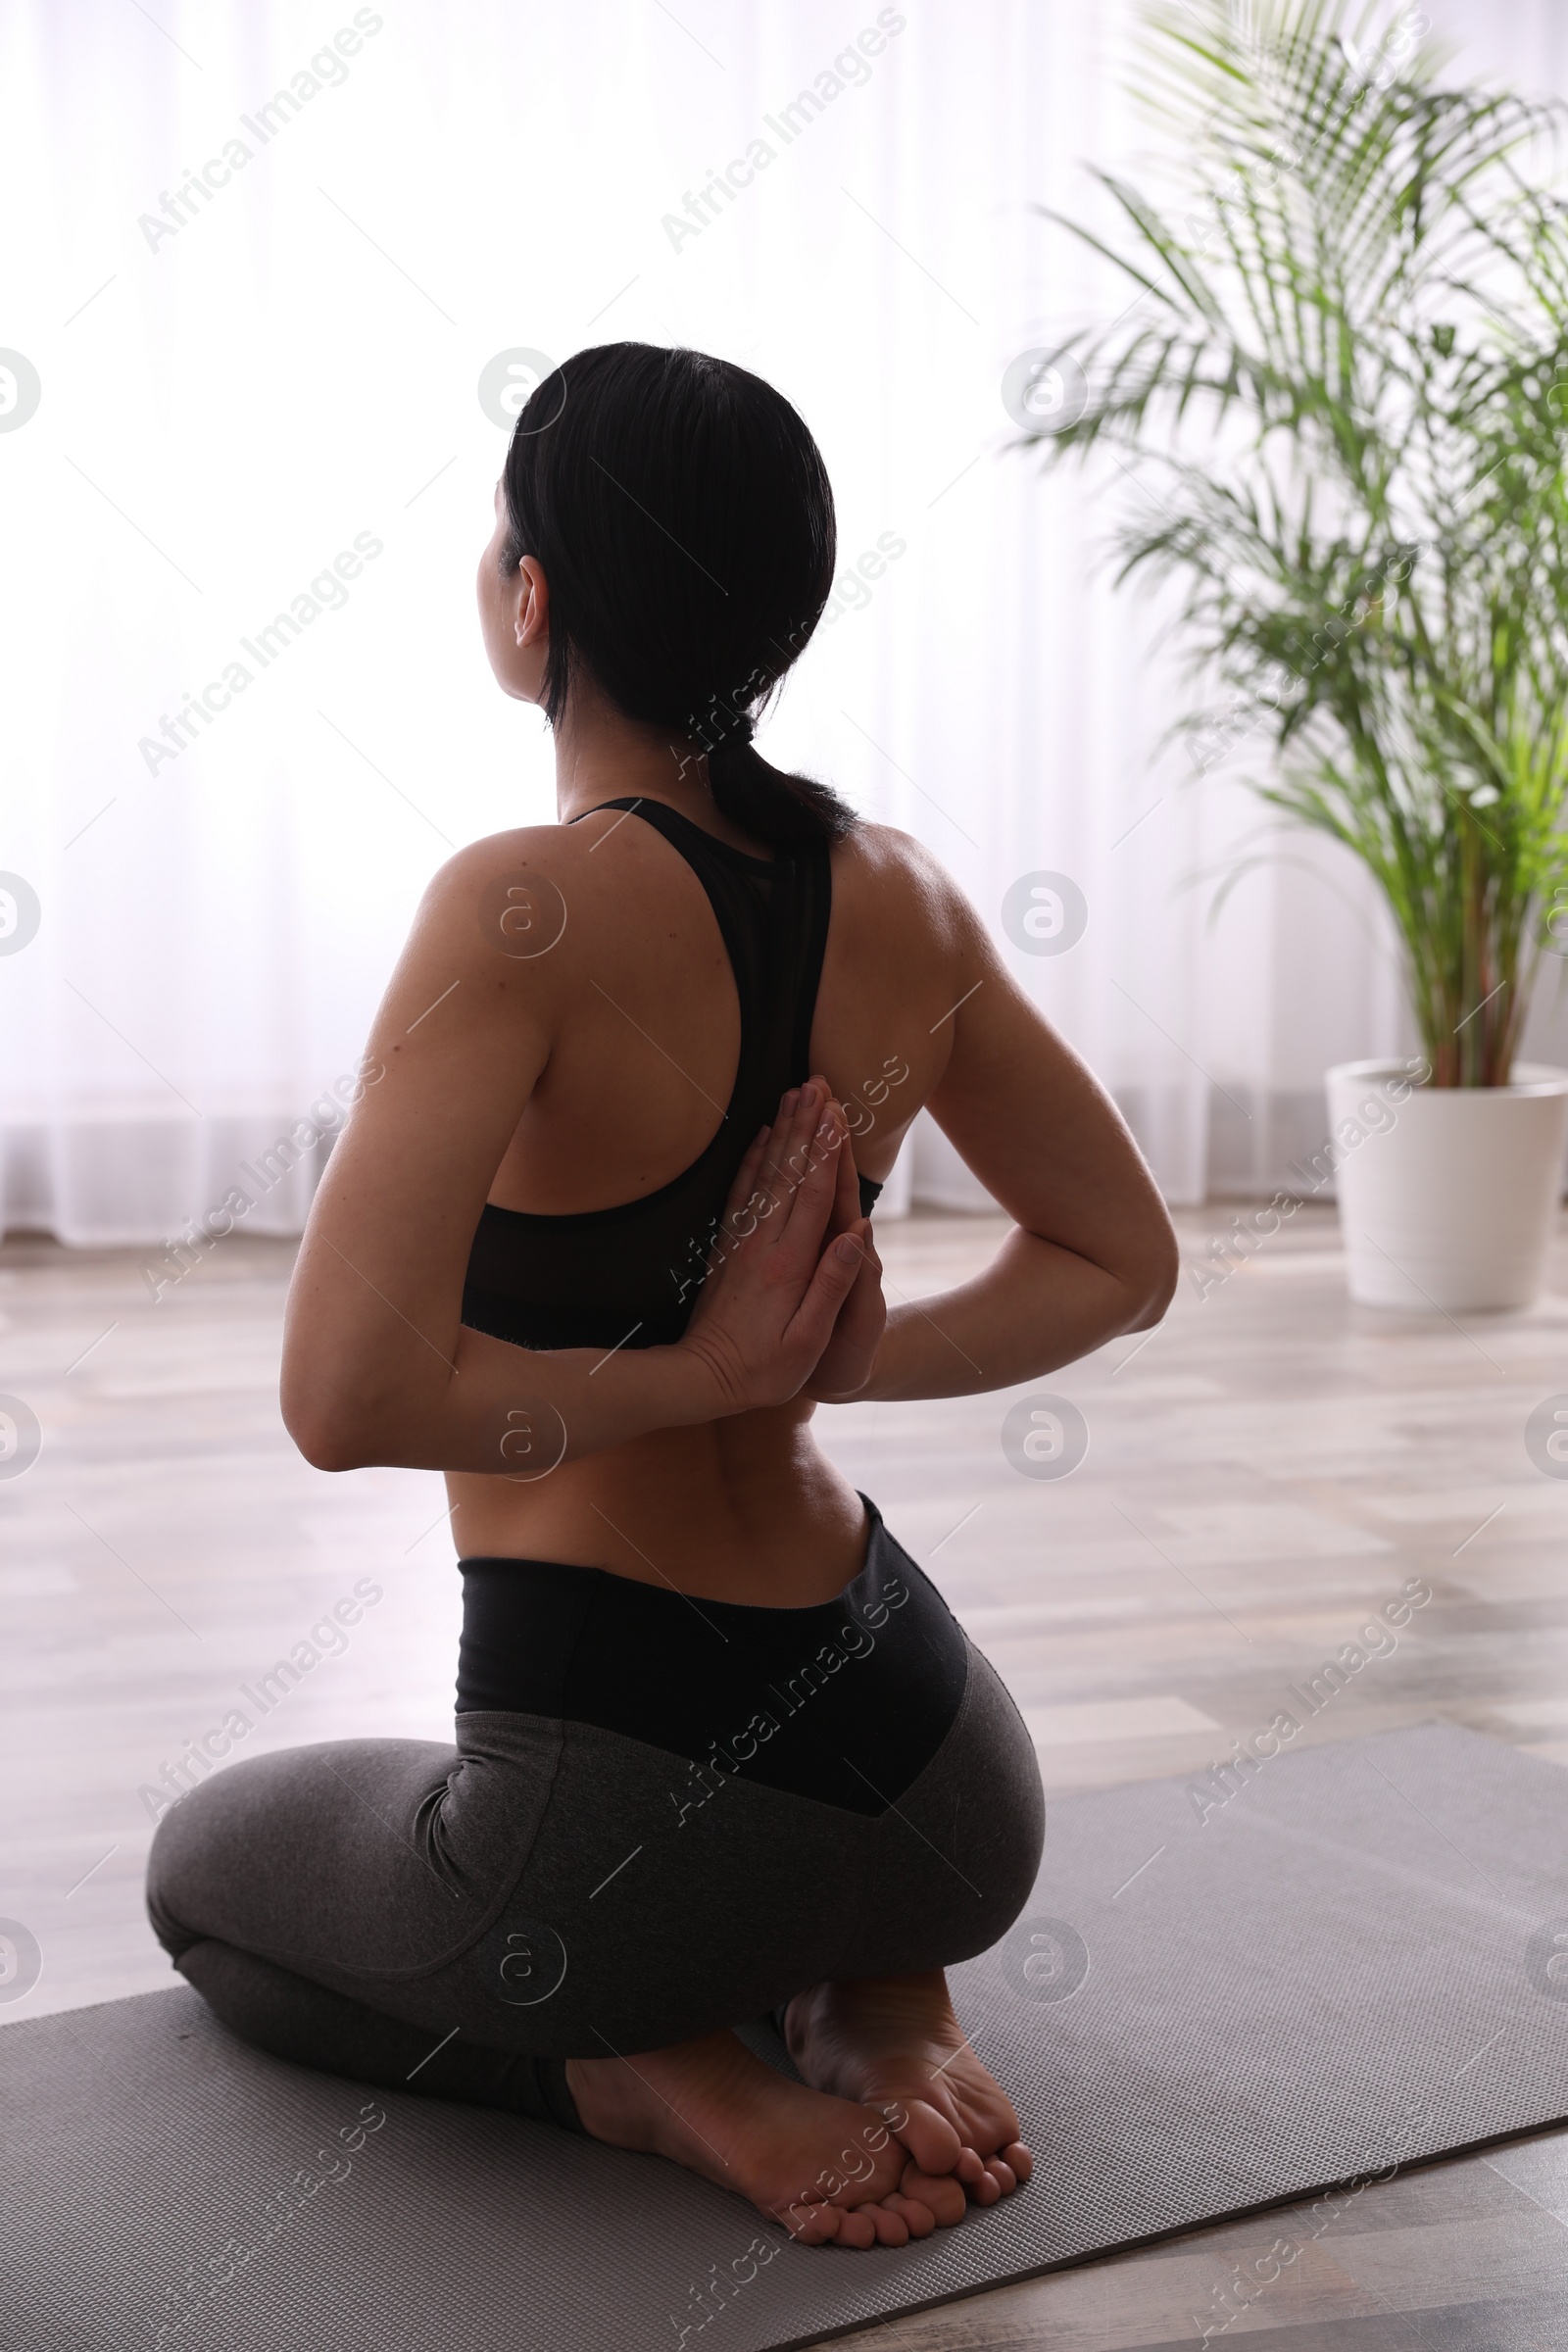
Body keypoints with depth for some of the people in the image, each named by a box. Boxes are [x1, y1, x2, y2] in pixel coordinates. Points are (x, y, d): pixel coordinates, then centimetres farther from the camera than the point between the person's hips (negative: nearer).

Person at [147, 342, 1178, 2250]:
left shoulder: (528, 909, -20)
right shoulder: (903, 896, 0)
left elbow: (350, 1397, -29)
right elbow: (1121, 1266, 11)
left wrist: (696, 1374, -15)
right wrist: (828, 1365, 0)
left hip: (630, 1808, -5)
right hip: (945, 1789, 6)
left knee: (207, 1864, 28)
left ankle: (658, 2073, 3)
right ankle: (880, 1999, 13)